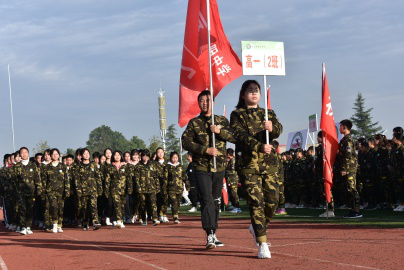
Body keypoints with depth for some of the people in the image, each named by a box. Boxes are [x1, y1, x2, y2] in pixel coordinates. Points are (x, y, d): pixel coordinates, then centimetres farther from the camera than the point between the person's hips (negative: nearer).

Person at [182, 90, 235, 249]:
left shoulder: (222, 121, 11)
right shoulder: (194, 123, 5)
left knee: (216, 201, 9)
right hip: (201, 168, -3)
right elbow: (186, 142, -6)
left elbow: (235, 137, 0)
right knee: (207, 200, -14)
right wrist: (206, 149, -15)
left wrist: (220, 131, -17)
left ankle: (213, 234, 19)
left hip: (219, 167, 3)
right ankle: (209, 236, -19)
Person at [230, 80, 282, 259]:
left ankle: (257, 228, 31)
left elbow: (278, 130, -2)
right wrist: (260, 146, -28)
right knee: (256, 202, -11)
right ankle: (262, 244, -9)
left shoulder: (268, 114, 17)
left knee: (272, 201, 3)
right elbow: (241, 135, -12)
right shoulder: (237, 115, 5)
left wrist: (272, 128, -27)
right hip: (248, 164, -4)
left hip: (269, 163, 4)